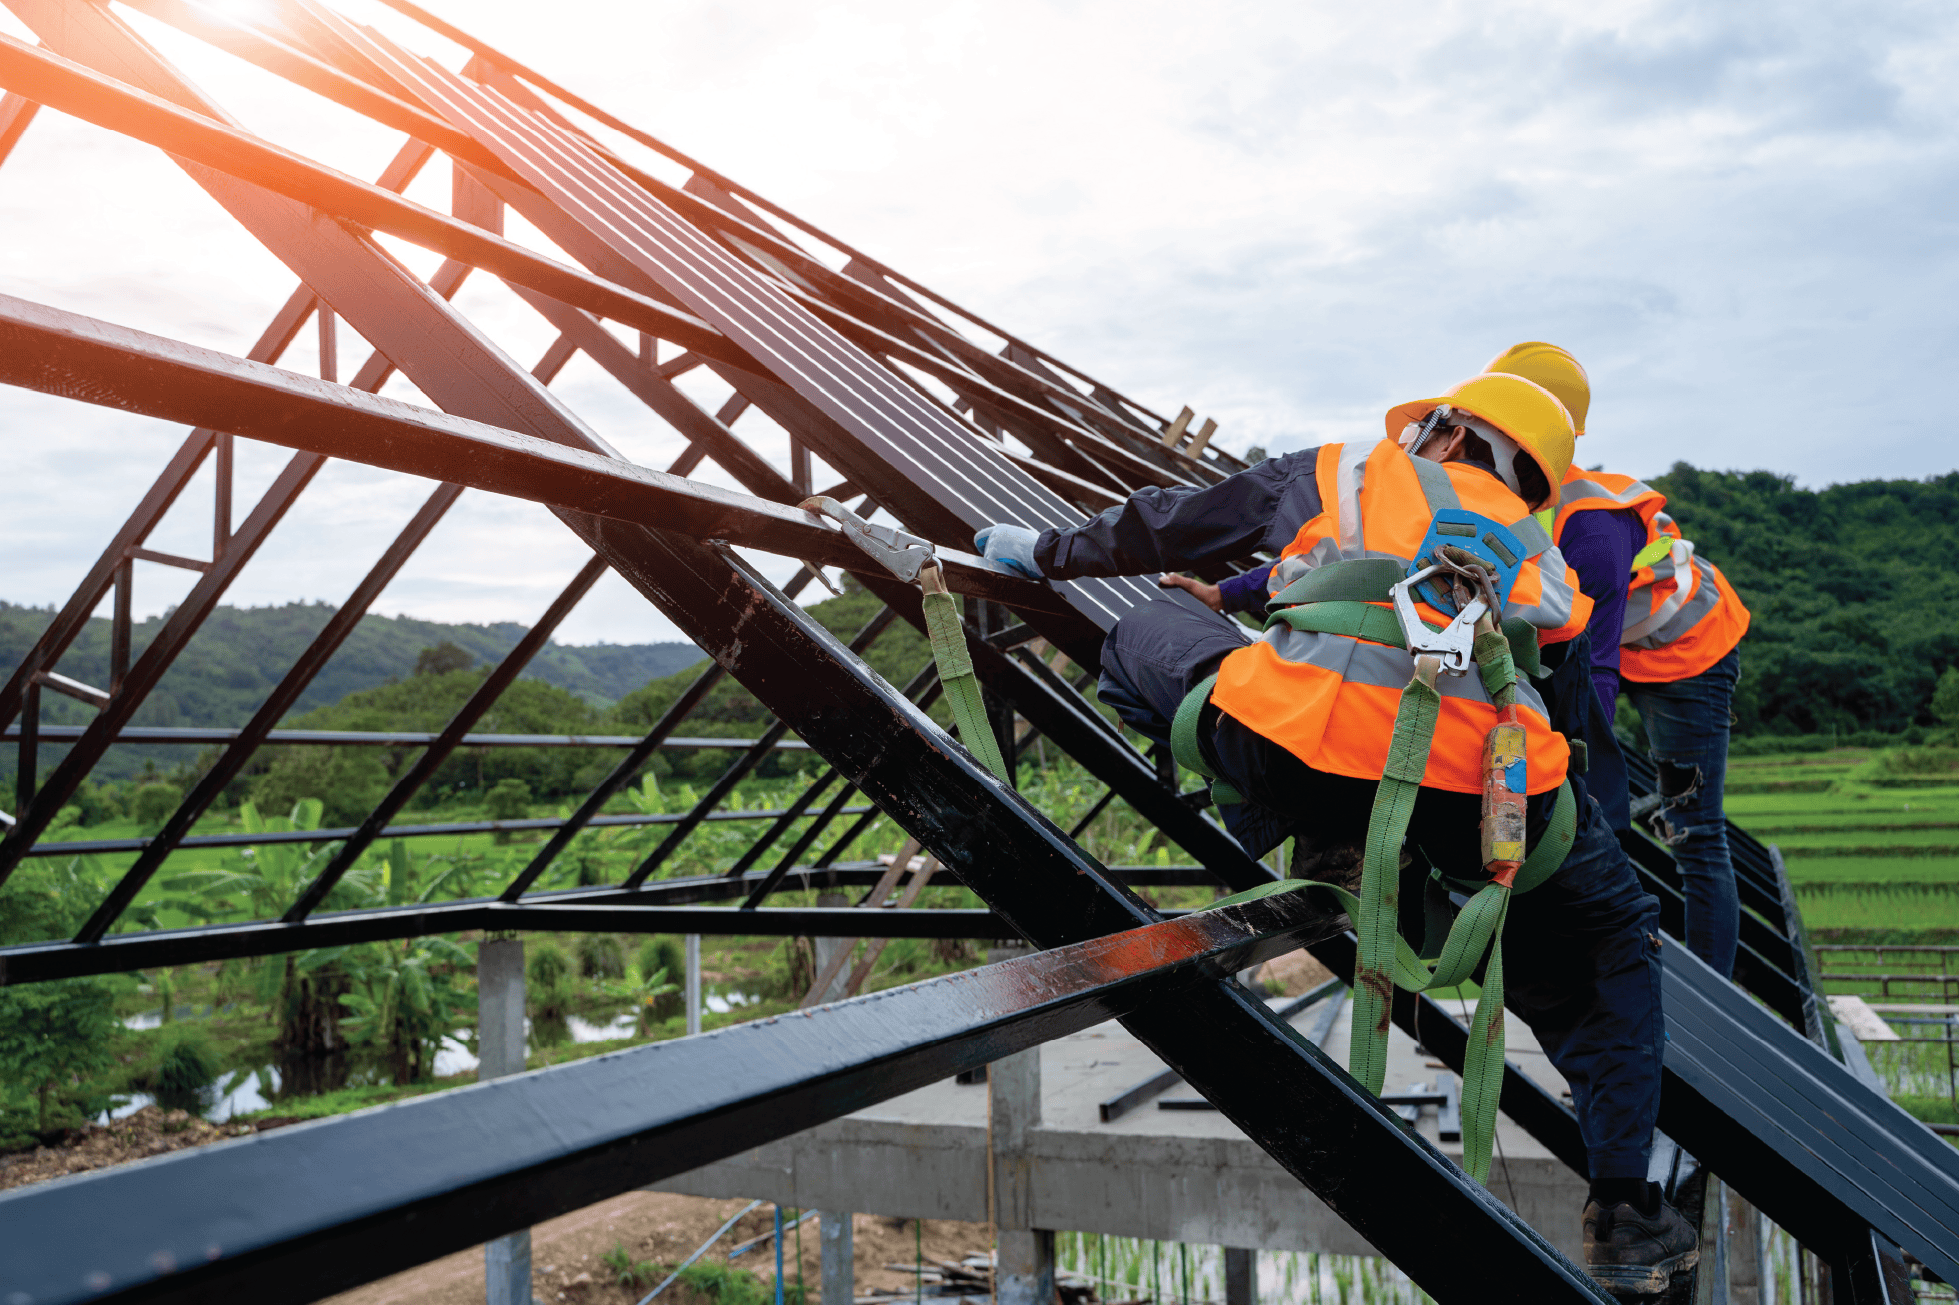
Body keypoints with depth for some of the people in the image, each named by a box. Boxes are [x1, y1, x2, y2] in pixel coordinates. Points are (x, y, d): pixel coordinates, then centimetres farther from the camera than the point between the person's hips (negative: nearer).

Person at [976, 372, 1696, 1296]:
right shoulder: (1543, 558, 31)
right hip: (1486, 785, 3)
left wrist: (1047, 552, 43)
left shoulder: (1345, 471, 25)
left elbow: (1174, 525, 29)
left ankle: (1323, 848, 13)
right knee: (1608, 947, 30)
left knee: (1147, 636, 26)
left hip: (1294, 746, -2)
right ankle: (1623, 1211, 21)